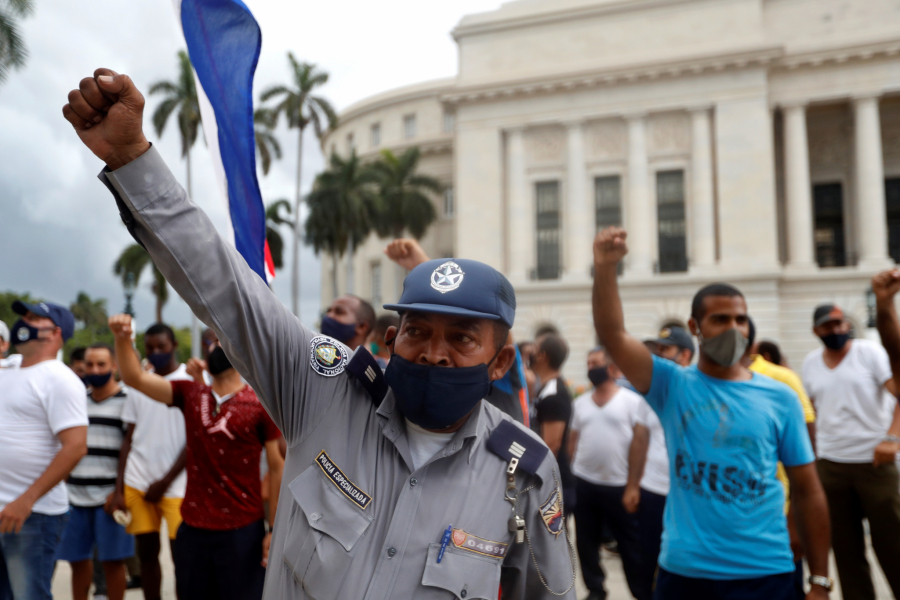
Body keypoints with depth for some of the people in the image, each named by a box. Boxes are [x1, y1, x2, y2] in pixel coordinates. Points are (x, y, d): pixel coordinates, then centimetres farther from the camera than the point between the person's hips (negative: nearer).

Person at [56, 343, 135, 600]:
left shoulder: (128, 400, -5)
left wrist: (119, 492, -14)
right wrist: (61, 487, 14)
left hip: (109, 497, -5)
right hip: (74, 494, 5)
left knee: (112, 559, 2)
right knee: (78, 559, 12)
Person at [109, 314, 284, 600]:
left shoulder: (261, 403, -6)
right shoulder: (190, 394, 6)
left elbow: (277, 467, -5)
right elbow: (135, 377, 0)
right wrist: (123, 339, -17)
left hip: (243, 530, -4)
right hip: (193, 527, 4)